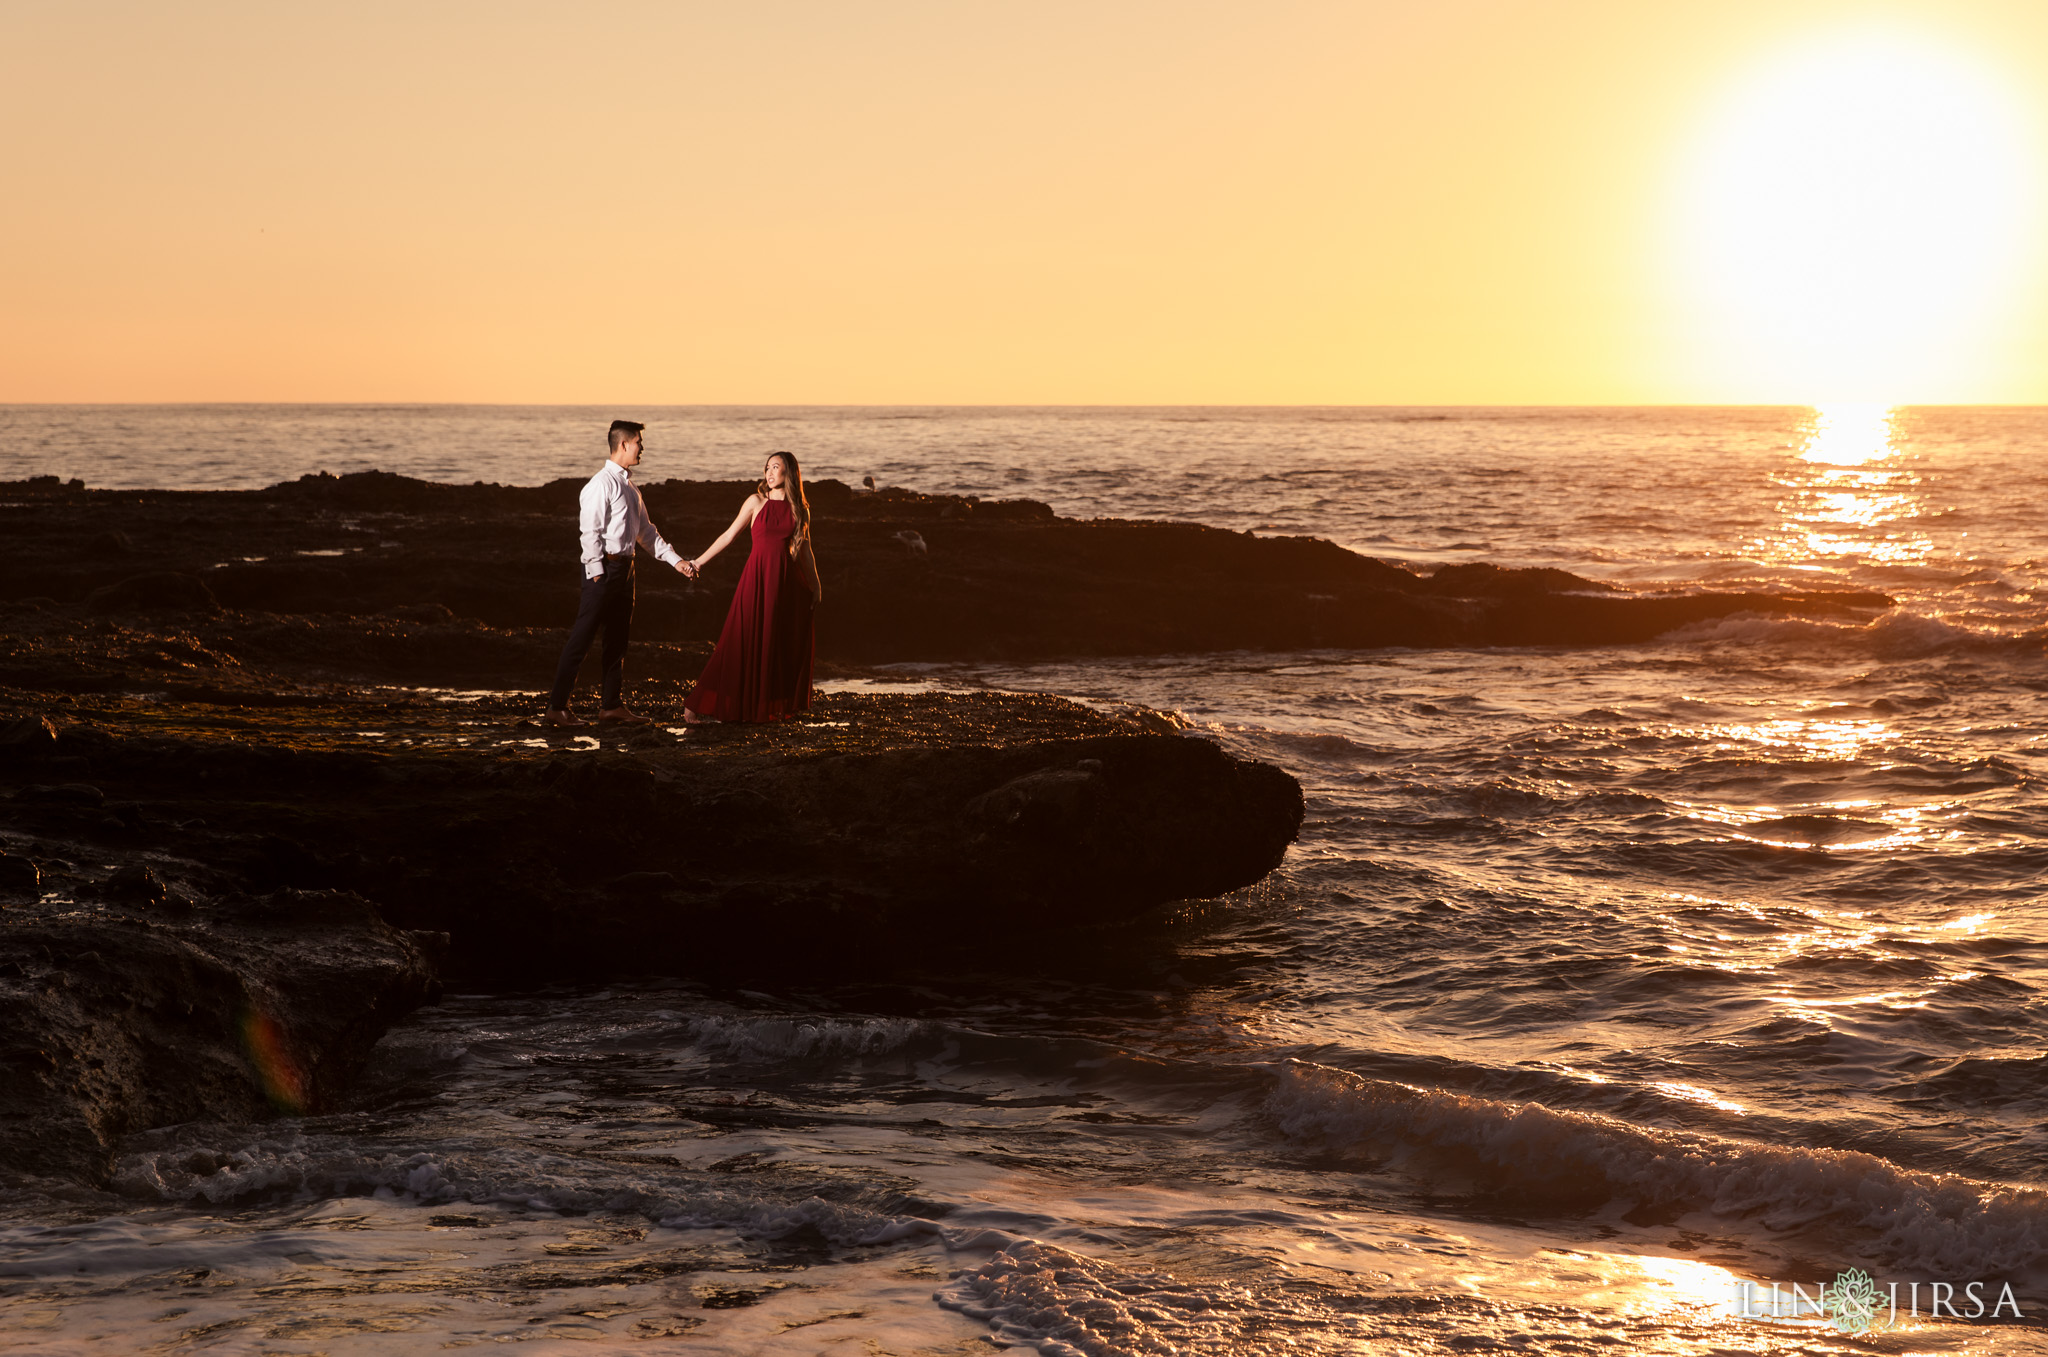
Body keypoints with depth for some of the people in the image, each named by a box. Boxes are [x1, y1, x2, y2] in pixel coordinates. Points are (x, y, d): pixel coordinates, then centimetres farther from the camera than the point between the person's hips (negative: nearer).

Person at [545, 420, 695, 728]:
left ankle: (612, 705, 20)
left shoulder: (630, 486, 17)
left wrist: (676, 561, 20)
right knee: (581, 638, -8)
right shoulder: (603, 483, -12)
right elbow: (590, 531, -15)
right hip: (604, 567, -9)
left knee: (618, 639, 13)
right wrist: (597, 574, -19)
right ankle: (557, 707, -6)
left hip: (624, 568, 9)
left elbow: (645, 532, 24)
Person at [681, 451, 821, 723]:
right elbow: (729, 535, 6)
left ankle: (774, 707, 14)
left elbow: (804, 550, 15)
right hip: (757, 578, -3)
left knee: (785, 645, 2)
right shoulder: (756, 502, 2)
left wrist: (815, 585, 14)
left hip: (786, 580, 3)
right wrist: (700, 561, 5)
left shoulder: (799, 508, 8)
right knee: (742, 642, -5)